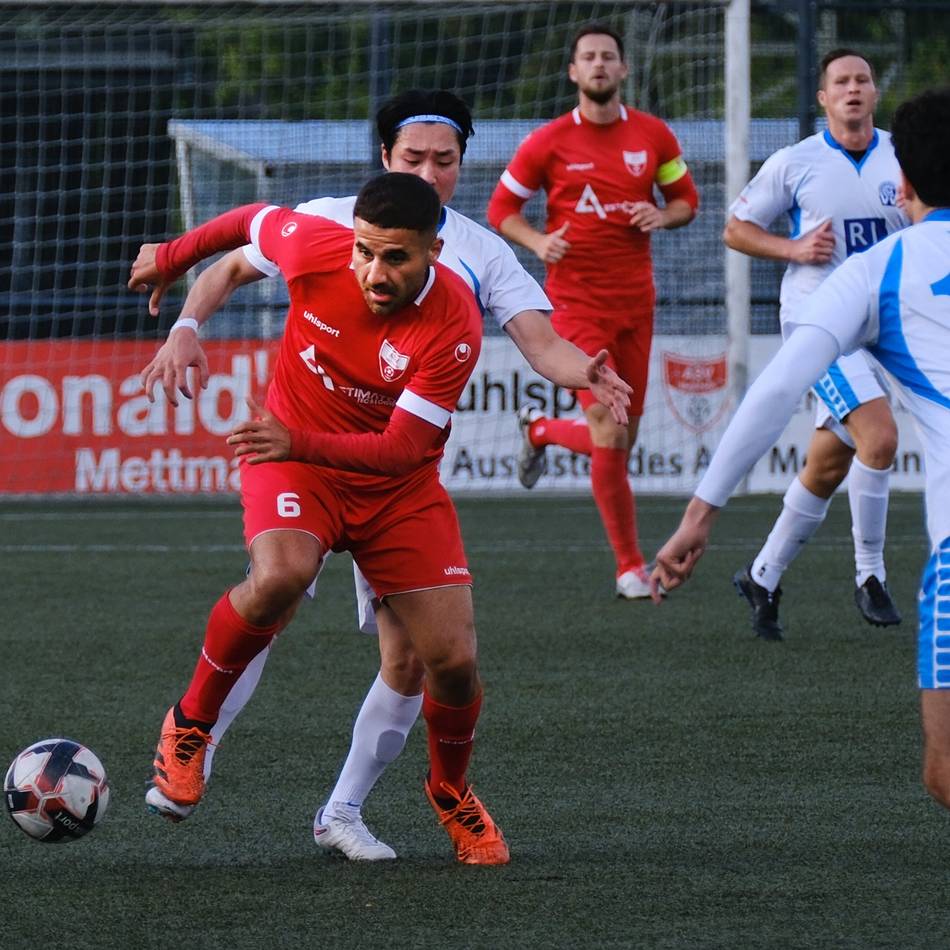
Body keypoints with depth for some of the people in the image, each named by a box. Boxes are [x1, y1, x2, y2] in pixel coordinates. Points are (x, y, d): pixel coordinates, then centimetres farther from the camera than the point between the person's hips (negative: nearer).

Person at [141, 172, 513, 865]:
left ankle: (451, 790, 26)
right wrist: (171, 258, 21)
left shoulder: (454, 327, -26)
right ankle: (191, 722, -10)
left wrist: (300, 442, -43)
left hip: (398, 486, 0)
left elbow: (402, 449, -28)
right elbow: (254, 219, 3)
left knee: (454, 660, -8)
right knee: (280, 578, -34)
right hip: (293, 458, 0)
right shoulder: (315, 248, -21)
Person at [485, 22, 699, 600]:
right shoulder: (549, 142, -4)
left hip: (636, 301, 4)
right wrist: (537, 242, -15)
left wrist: (663, 215, -8)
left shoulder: (654, 136, 4)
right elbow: (502, 208, 5)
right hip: (578, 303, -4)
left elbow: (687, 198, 15)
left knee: (620, 441, 9)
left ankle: (541, 430, 40)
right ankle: (631, 566, -4)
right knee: (610, 434, -15)